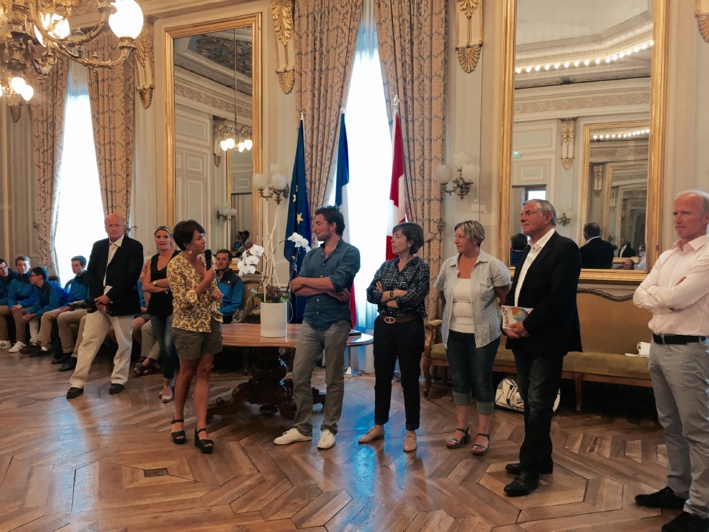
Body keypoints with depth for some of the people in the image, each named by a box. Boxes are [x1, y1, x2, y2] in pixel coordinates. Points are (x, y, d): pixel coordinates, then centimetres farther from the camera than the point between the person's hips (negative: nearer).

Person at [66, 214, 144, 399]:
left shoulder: (134, 246, -3)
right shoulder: (98, 246, 12)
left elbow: (132, 275, -12)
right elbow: (91, 272, 7)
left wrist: (110, 296, -15)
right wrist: (98, 298, -7)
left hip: (121, 302, -4)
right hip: (98, 300, 4)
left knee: (124, 343, 5)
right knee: (88, 341, 2)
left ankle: (119, 379, 19)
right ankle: (77, 382, 7)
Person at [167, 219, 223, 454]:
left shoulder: (205, 258, 3)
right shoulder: (176, 265, -16)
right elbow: (184, 302, -19)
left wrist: (216, 292, -7)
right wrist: (205, 281, -22)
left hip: (211, 323, 5)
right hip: (189, 326, -5)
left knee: (203, 373, 4)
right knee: (187, 373, 10)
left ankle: (201, 429, 7)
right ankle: (178, 418, 33)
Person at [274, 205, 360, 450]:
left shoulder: (350, 252, -5)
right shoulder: (311, 255, 11)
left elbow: (337, 282, -21)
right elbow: (297, 290, 1)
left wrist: (304, 280, -9)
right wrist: (327, 289, -14)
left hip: (336, 323, -5)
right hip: (310, 322, 5)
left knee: (334, 380, 7)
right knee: (299, 376, 5)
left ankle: (329, 429, 21)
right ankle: (302, 428, 19)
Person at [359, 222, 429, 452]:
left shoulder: (421, 267, -7)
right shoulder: (386, 265, 8)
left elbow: (414, 298, -19)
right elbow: (370, 294, -2)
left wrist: (385, 296, -7)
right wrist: (395, 292, -15)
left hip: (409, 328, -5)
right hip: (384, 326, 5)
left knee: (409, 379, 4)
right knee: (382, 377, 12)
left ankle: (411, 432, 18)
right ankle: (379, 426, 26)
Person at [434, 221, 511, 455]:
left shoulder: (492, 265, -11)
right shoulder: (449, 265, 1)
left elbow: (506, 298, -5)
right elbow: (442, 294, 16)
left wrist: (497, 319, -1)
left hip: (483, 334, -4)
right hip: (454, 333, 4)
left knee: (482, 382, 4)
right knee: (459, 381, 12)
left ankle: (483, 433, 17)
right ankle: (461, 429, 25)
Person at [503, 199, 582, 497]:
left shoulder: (564, 249, -10)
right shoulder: (527, 252, 17)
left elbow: (559, 297, -21)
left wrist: (527, 326, -19)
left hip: (546, 341, -8)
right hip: (522, 340, 9)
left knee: (538, 405, -4)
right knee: (531, 403, 15)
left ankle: (530, 469, 5)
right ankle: (541, 460, 28)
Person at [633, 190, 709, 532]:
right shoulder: (667, 256, 13)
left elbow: (679, 296, -22)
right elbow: (639, 296, 7)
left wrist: (656, 293, -2)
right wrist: (668, 297, -11)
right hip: (658, 346, 8)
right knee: (671, 425, 17)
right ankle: (678, 490, 30)